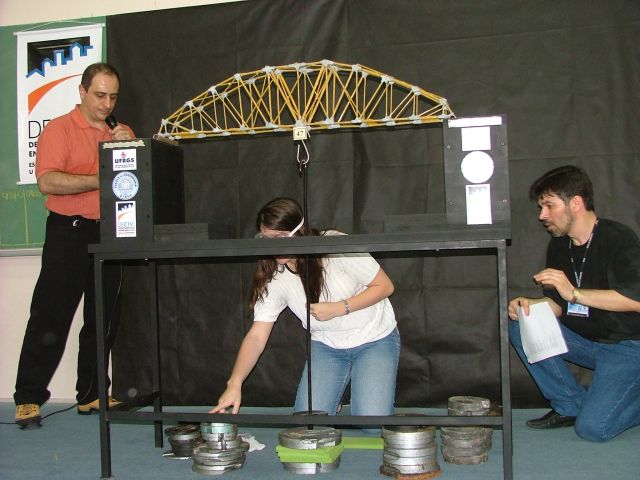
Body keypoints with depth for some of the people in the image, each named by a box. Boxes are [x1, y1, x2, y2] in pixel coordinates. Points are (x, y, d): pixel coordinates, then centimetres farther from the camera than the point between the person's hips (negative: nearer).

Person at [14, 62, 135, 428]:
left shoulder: (121, 133, 14)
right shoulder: (60, 129, -2)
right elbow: (48, 181, -15)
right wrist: (99, 180, -21)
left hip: (109, 233, 5)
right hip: (68, 233, -5)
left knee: (100, 319, 9)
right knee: (51, 318, -3)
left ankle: (91, 394, 19)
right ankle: (28, 398, 6)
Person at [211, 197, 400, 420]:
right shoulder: (274, 277, -11)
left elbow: (385, 286, -14)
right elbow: (256, 336, -12)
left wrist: (339, 308, -25)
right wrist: (235, 383, -24)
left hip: (374, 340, -3)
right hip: (326, 345, 4)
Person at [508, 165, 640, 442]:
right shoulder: (558, 246, 4)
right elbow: (557, 304, 6)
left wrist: (574, 293, -32)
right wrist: (529, 305, -16)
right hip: (586, 341, 7)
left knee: (593, 428, -22)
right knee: (520, 327, -11)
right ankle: (570, 405, -3)